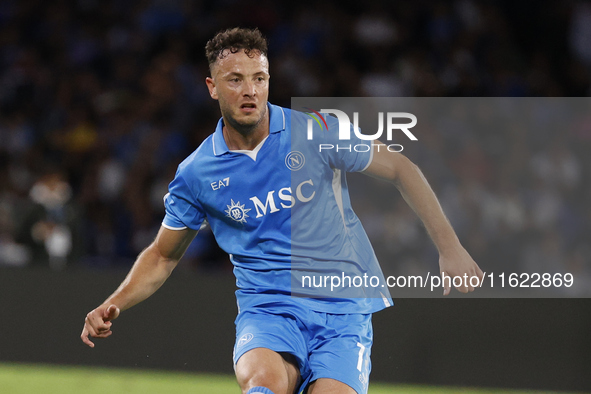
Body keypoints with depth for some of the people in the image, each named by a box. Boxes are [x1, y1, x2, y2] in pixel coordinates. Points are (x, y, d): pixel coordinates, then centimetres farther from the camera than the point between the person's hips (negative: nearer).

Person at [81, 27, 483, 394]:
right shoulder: (196, 174, 3)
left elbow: (400, 168, 7)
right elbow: (163, 257, 17)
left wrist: (449, 246, 2)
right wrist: (113, 306, 1)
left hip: (344, 309, 0)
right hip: (268, 307, 0)